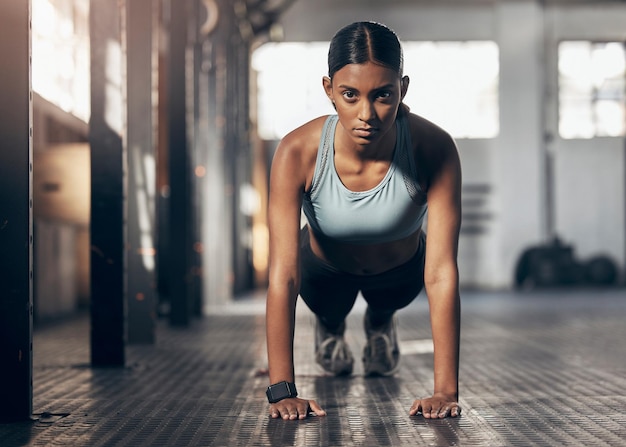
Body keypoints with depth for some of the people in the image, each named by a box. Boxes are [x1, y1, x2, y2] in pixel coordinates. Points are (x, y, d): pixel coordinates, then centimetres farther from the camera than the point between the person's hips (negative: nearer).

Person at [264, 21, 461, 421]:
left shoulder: (433, 149, -39)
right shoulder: (299, 152, -39)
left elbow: (442, 273, -39)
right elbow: (283, 274, -39)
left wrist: (447, 391, -40)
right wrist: (282, 391, -42)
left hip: (400, 271, 0)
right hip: (325, 271, 0)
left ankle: (381, 321, 62)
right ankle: (330, 324, 61)